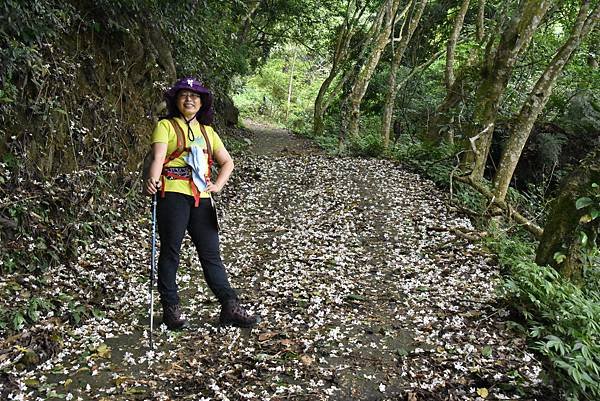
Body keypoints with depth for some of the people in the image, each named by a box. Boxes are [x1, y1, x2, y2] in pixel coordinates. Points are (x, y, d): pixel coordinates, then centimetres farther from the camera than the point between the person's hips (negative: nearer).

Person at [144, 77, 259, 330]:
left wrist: (218, 184, 3)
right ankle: (171, 309, 14)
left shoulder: (207, 130, 19)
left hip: (201, 198, 5)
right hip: (173, 195, -4)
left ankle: (230, 308, 7)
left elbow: (227, 161, 20)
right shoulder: (166, 126, 3)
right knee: (170, 252, 3)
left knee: (211, 254, 5)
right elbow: (158, 157, -13)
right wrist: (152, 180, -32)